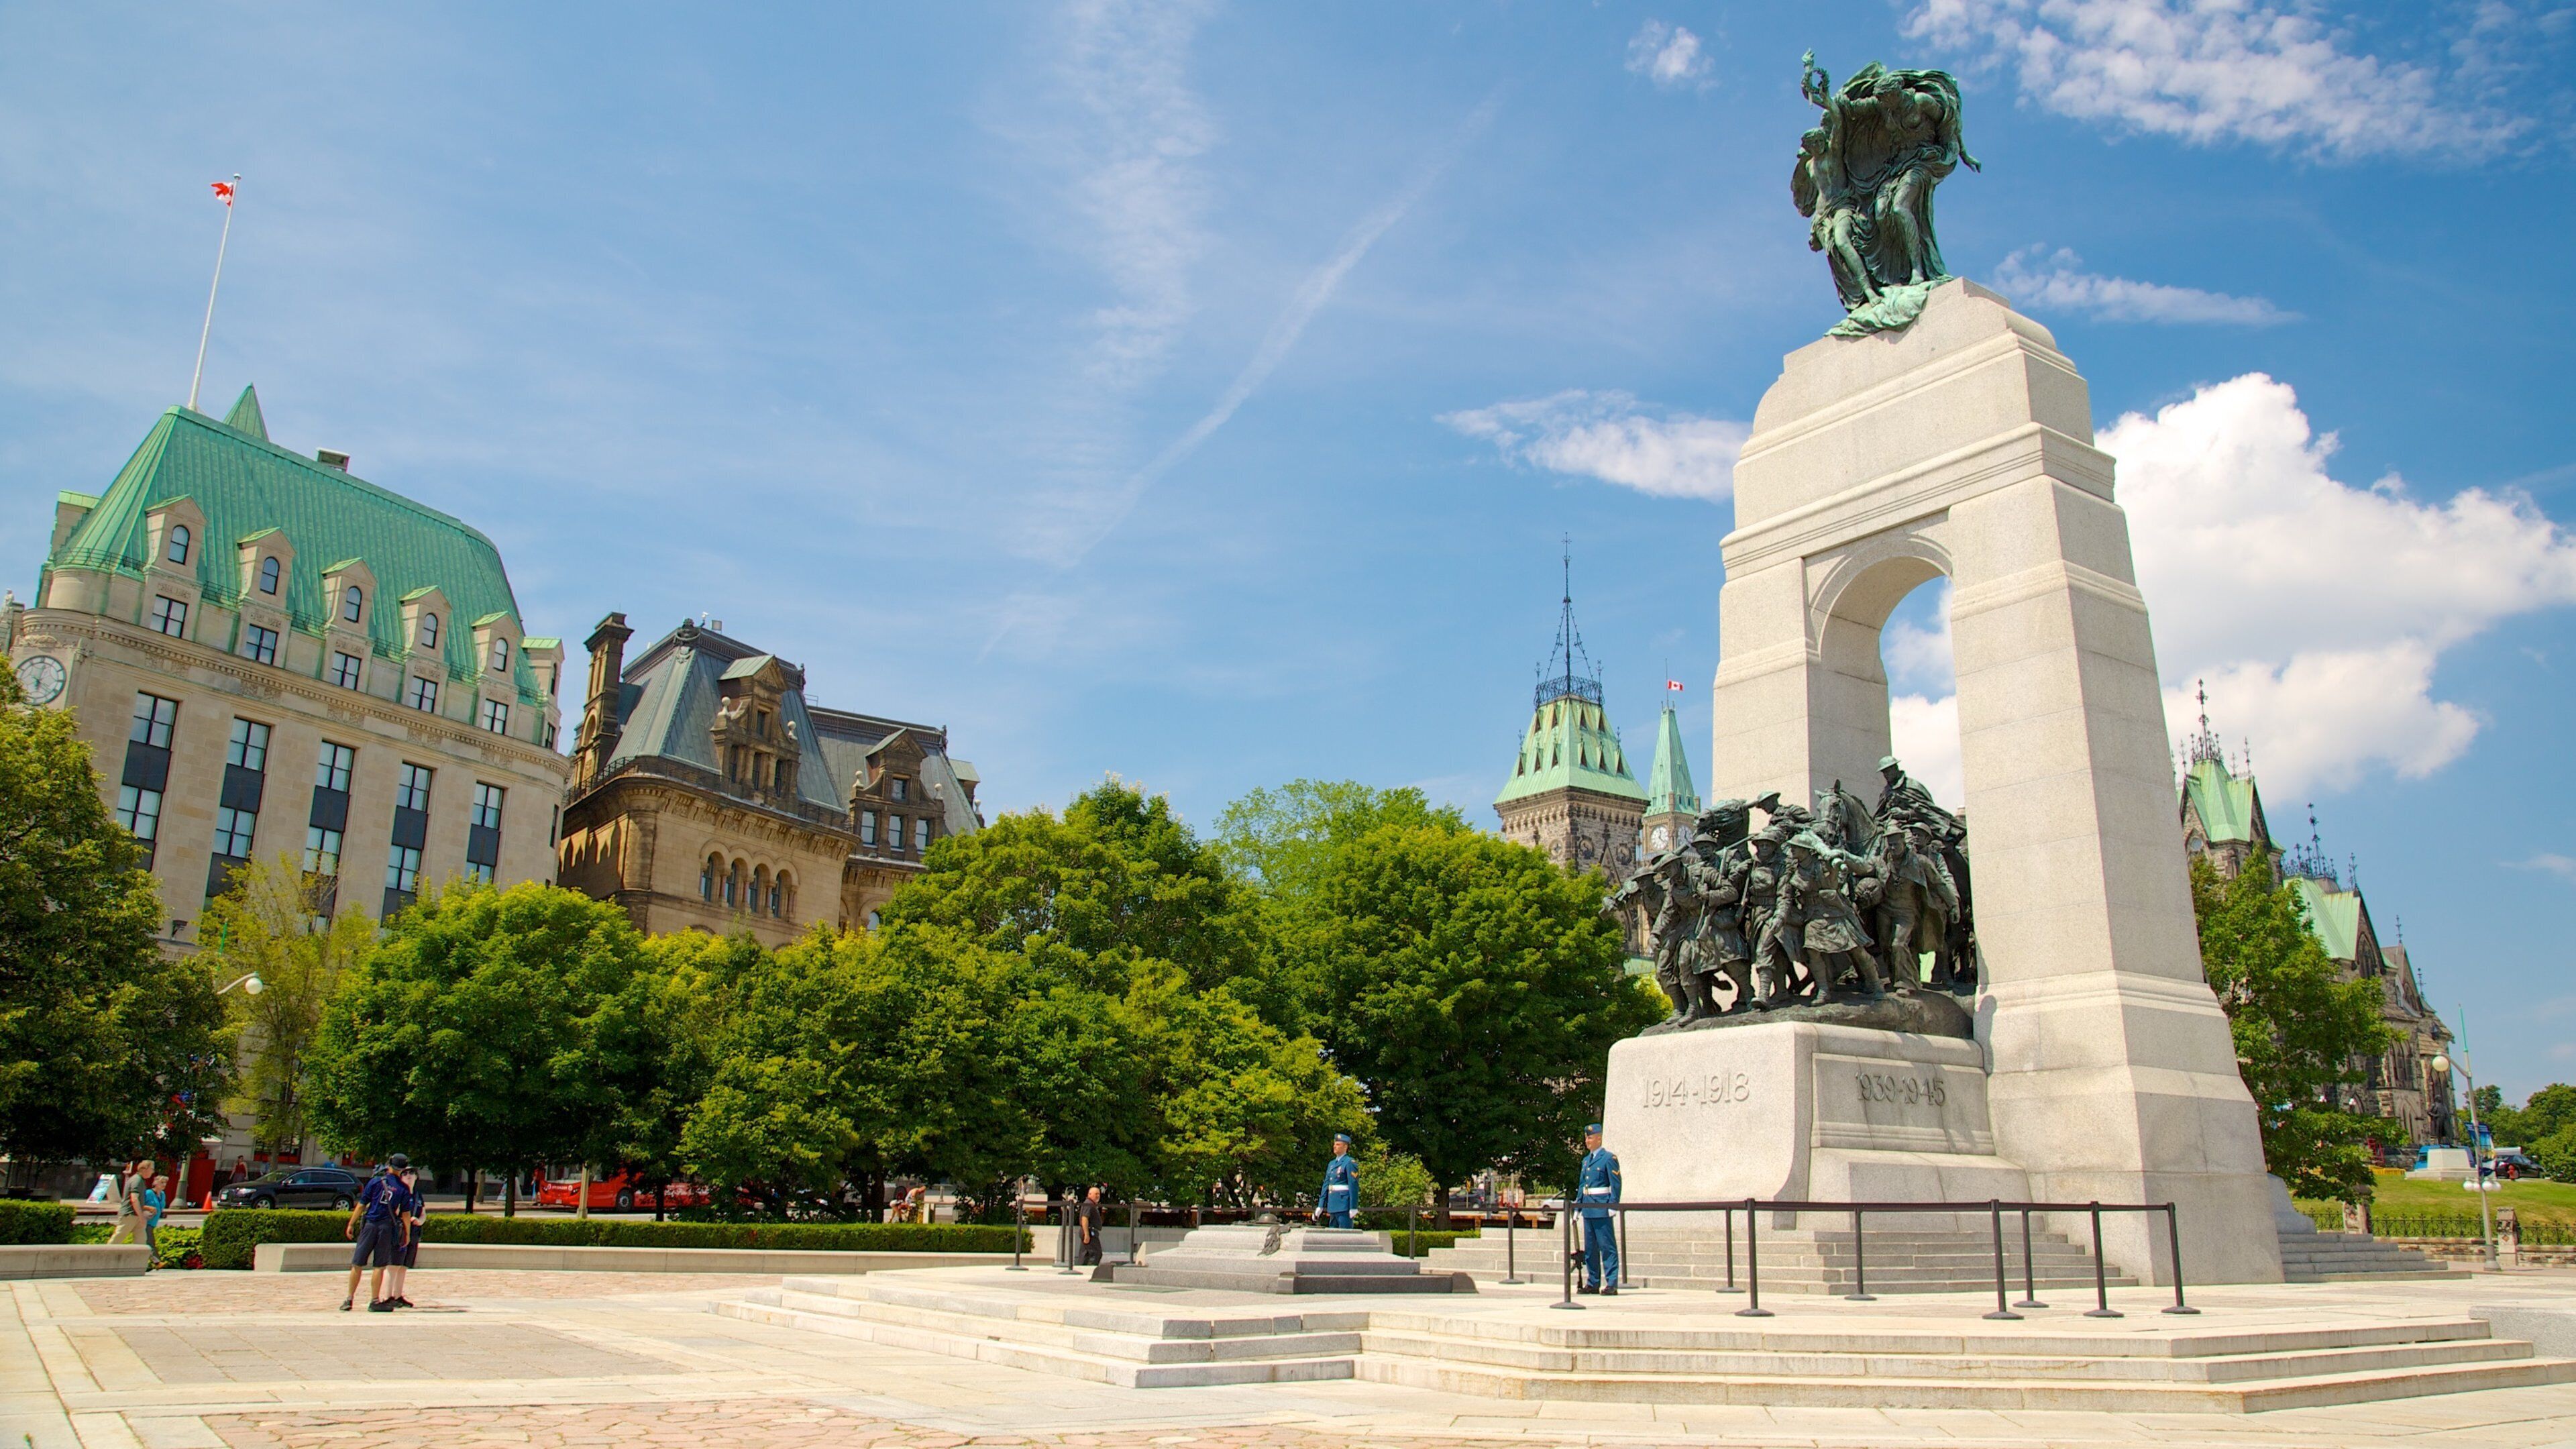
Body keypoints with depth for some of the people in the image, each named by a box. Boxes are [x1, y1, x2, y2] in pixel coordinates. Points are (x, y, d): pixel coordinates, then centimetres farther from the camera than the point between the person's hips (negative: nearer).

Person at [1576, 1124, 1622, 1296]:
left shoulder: (1609, 1157, -6)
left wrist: (1613, 1205, -17)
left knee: (1607, 1246, -6)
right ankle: (1593, 1283, 18)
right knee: (1590, 1247, 11)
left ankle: (1611, 1284, -4)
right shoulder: (1586, 1160, 17)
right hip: (1588, 1207, 8)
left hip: (1602, 1207, -8)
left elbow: (1616, 1184, -11)